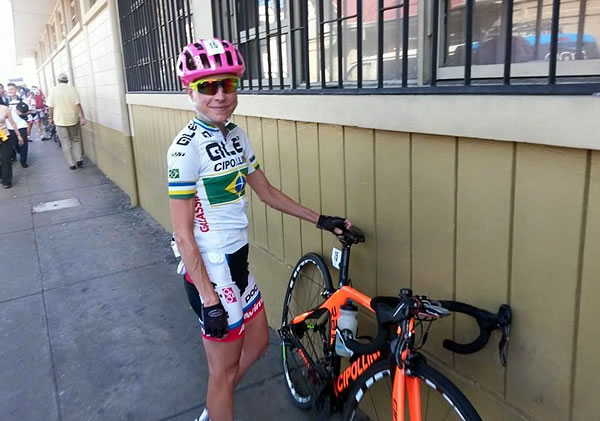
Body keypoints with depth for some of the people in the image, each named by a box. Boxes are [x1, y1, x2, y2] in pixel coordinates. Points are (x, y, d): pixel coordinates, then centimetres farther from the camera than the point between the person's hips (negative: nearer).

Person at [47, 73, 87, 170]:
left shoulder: (54, 91, -3)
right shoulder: (73, 89, -5)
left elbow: (51, 107, -2)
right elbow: (78, 105, -13)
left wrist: (51, 118, 12)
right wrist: (82, 117, -12)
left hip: (60, 121, 0)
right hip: (73, 119, 0)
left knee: (66, 143, 7)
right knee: (76, 140, 16)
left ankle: (71, 163, 7)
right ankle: (79, 159, 5)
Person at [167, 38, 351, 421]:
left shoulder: (236, 135, 4)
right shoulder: (187, 148, -20)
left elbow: (268, 193, 13)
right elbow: (184, 235, -19)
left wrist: (320, 220, 12)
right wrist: (209, 300, -20)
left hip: (237, 261, 9)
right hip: (209, 270, -8)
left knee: (258, 343, 23)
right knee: (225, 369, 9)